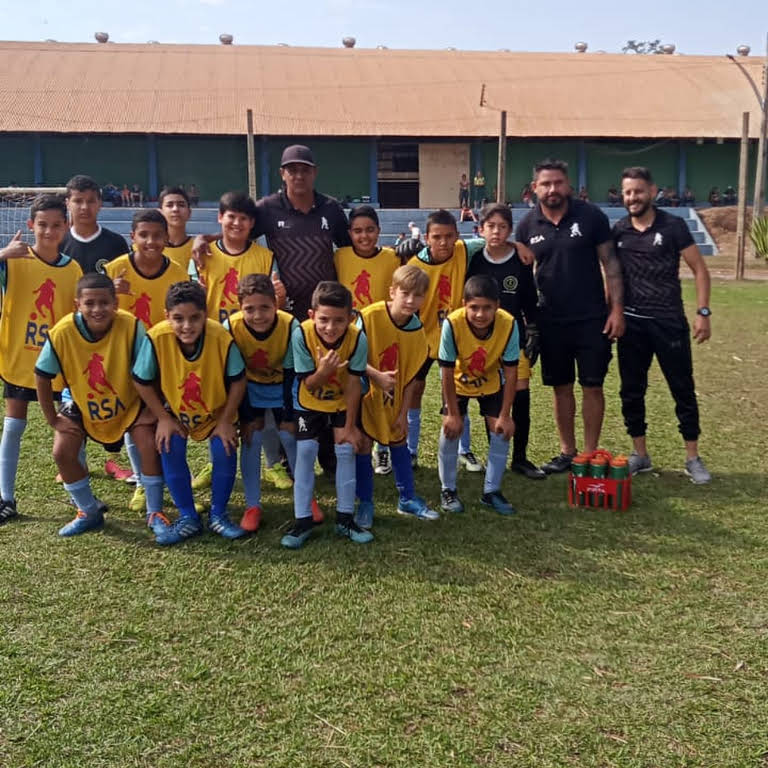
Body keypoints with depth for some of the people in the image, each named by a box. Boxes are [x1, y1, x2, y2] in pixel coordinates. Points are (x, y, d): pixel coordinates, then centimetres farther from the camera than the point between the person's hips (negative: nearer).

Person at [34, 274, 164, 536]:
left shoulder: (131, 327, -30)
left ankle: (155, 513, 3)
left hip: (128, 403, -1)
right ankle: (89, 513, 14)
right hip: (81, 404, 2)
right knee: (62, 452, -11)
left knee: (149, 444, -18)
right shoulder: (62, 333, -26)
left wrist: (153, 410, -15)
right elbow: (42, 376, -13)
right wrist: (53, 419, -10)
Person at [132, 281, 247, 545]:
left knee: (225, 451, -16)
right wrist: (163, 419, -12)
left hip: (217, 410, 0)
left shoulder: (223, 338, -32)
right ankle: (188, 518, 1)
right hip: (175, 411, 1)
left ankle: (218, 514, 8)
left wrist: (226, 421, -13)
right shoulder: (156, 339, -31)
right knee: (170, 450, -18)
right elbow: (141, 382, -15)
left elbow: (237, 382, -16)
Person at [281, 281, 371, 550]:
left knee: (346, 450, -5)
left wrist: (349, 425, -13)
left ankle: (345, 518, 11)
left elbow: (354, 384, -19)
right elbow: (308, 384, -23)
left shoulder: (357, 338, -28)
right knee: (305, 451, -9)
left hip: (343, 402, 1)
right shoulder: (301, 335, -30)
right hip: (309, 402, -1)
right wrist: (323, 371, -46)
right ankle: (302, 521, 2)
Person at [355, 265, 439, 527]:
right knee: (363, 443, -2)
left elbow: (411, 375, -3)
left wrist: (403, 412, -2)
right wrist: (377, 376, -33)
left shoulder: (417, 330, -10)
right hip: (365, 393, -4)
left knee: (399, 441, 12)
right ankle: (365, 503, 15)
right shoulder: (369, 316, -24)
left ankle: (407, 499, 27)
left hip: (394, 397, 4)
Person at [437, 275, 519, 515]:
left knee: (501, 430, -7)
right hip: (459, 381, -1)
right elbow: (447, 373, -25)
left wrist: (505, 415, -18)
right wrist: (453, 414, -19)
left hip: (491, 382, 1)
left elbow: (510, 372, -22)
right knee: (451, 429, -13)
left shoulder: (508, 324, -32)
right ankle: (447, 490, 7)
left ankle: (491, 491, 11)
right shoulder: (452, 324, -36)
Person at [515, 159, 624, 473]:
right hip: (551, 321, 3)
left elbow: (610, 262, -3)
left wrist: (617, 308, -9)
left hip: (591, 319, -2)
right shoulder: (528, 225, 0)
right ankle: (567, 452, 25)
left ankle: (590, 454, 15)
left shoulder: (591, 216, -7)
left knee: (592, 386, 3)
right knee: (561, 387, 12)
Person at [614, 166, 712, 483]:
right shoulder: (617, 231, 5)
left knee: (683, 389, 3)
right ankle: (640, 454, 21)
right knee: (631, 391, 8)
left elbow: (699, 269, -2)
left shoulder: (673, 226, -4)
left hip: (670, 322, -3)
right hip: (631, 323, 3)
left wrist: (703, 312, -10)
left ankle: (693, 458, 14)